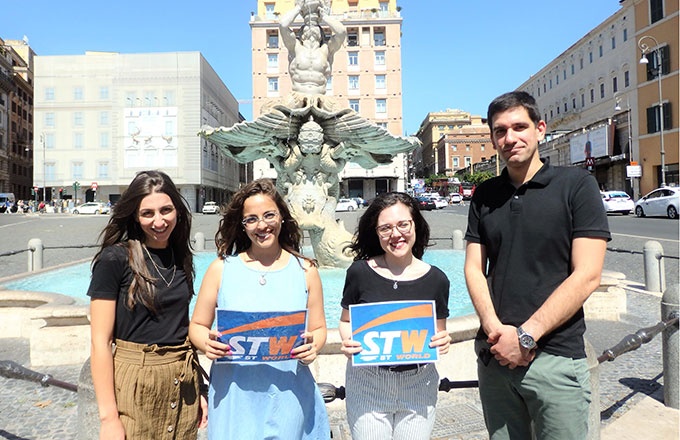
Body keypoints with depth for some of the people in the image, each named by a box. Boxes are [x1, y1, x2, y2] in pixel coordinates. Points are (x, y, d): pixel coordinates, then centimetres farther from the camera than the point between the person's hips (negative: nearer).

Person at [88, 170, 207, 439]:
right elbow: (100, 341, -12)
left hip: (183, 385, 5)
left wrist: (198, 388, 10)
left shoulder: (180, 257, 6)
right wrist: (108, 416, -15)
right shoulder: (115, 258, -11)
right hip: (135, 383, -5)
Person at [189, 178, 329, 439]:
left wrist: (312, 347, -15)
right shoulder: (222, 268, 0)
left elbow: (318, 328, 6)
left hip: (289, 396, 1)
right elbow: (197, 326, 5)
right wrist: (208, 343, -16)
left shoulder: (305, 270, 2)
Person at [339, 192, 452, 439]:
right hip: (367, 384, -1)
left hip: (419, 385, 1)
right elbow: (346, 320, 5)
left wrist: (443, 343, -14)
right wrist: (348, 343, -15)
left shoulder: (436, 280, -3)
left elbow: (438, 334, 8)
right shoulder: (360, 272, -7)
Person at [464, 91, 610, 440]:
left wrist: (525, 336, -14)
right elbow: (474, 269, 5)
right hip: (494, 354, 4)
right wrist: (496, 329, -11)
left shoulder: (576, 185, -4)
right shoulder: (484, 196, 8)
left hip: (556, 357, -3)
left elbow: (587, 276, -10)